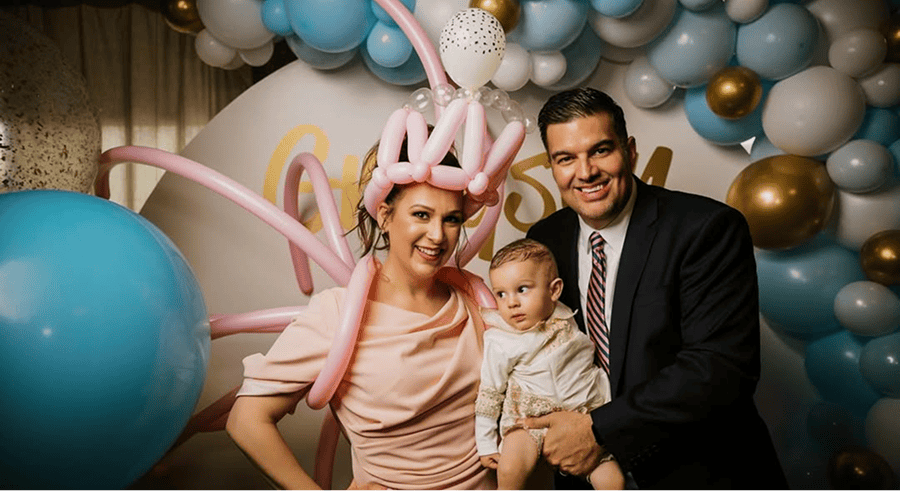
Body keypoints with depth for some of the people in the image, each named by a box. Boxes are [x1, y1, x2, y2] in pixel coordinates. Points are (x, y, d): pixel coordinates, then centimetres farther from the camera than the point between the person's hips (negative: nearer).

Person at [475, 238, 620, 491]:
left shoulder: (566, 320, 0)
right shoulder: (500, 344, -11)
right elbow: (488, 392, -3)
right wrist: (486, 444, 0)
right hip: (531, 416, -3)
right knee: (510, 470, -25)